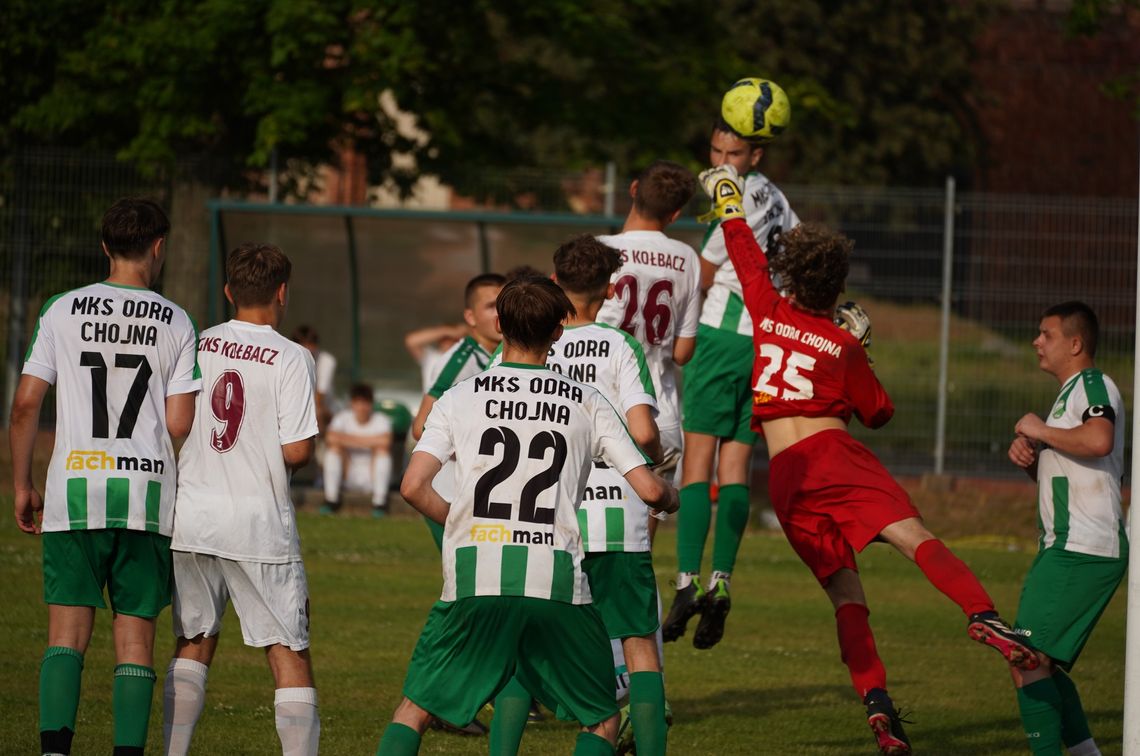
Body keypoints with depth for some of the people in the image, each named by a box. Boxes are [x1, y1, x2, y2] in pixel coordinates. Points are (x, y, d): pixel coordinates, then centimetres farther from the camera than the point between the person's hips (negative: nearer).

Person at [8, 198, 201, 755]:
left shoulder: (62, 311, 3)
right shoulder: (175, 323, 1)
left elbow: (26, 404, 2)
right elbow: (180, 425, -3)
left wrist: (22, 487, 11)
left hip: (72, 492, 1)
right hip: (145, 492, 0)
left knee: (67, 631, 2)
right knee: (135, 636, 4)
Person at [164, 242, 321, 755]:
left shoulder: (195, 346, 4)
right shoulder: (291, 358, -9)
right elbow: (297, 451, -12)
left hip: (192, 518, 4)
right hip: (259, 524, -4)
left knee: (193, 645, 16)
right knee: (289, 654, 0)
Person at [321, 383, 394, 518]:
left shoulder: (381, 420, -8)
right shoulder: (342, 418, -3)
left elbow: (385, 441, -32)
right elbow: (330, 438, -25)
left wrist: (350, 439, -25)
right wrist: (368, 442, -24)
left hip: (373, 476, -1)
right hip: (349, 477, 1)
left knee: (382, 448, -26)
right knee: (335, 446, -21)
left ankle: (379, 502, -24)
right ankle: (331, 499, -20)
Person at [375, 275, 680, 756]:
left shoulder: (460, 398, 7)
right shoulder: (587, 405, 8)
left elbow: (413, 488, -2)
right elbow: (648, 490, 5)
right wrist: (672, 500, 29)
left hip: (475, 577, 0)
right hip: (556, 580, 0)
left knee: (414, 711, 13)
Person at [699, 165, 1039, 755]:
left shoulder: (768, 313, 12)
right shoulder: (843, 346, 6)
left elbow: (746, 256, 29)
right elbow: (878, 412, 17)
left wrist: (728, 199, 44)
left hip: (785, 477, 3)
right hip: (835, 456, -3)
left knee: (844, 590, 2)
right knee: (912, 535, -21)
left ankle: (875, 701, -13)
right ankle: (982, 615, -46)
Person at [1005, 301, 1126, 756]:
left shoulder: (1093, 385, -8)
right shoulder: (1069, 393, 23)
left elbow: (1098, 441, -30)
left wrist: (1042, 431, -15)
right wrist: (1026, 456, 10)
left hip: (1083, 551, -11)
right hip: (1067, 547, 11)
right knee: (1042, 662, 17)